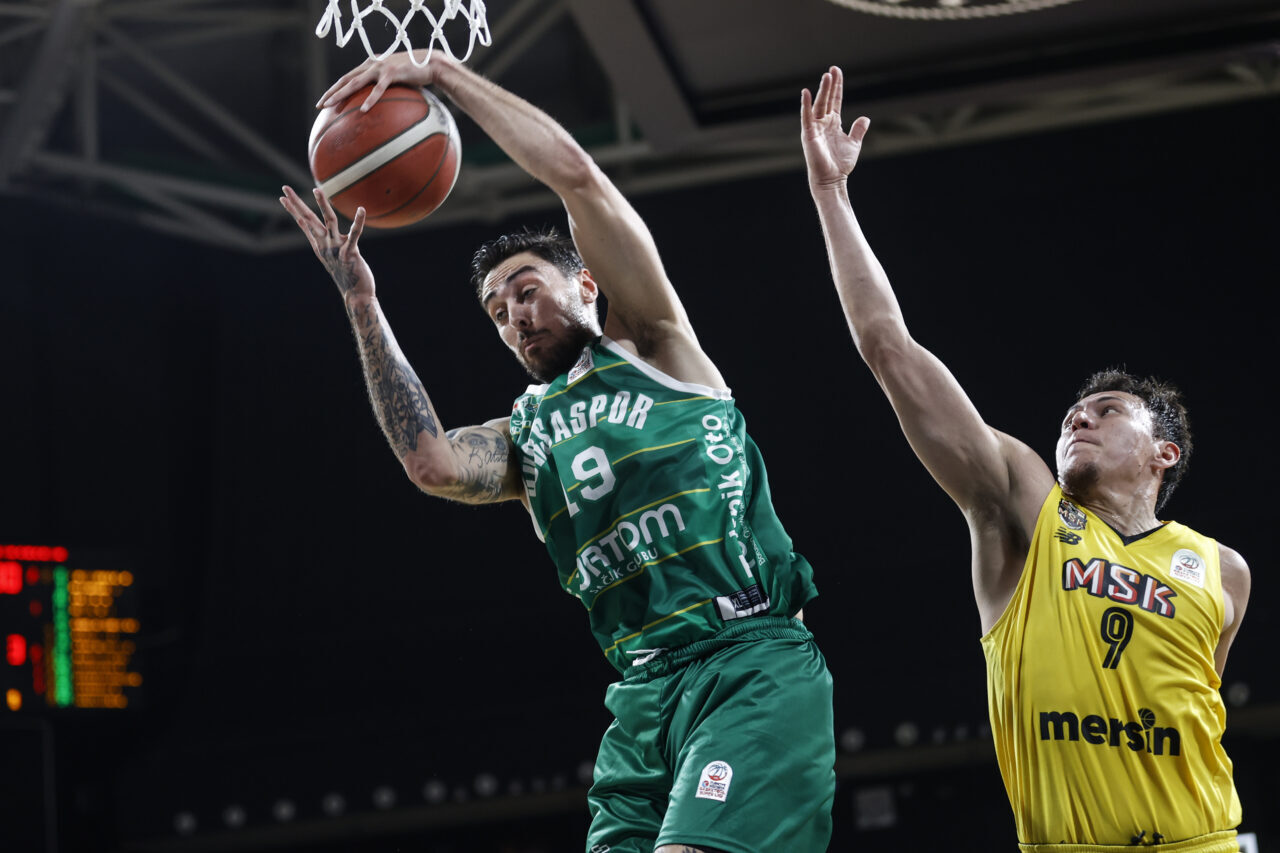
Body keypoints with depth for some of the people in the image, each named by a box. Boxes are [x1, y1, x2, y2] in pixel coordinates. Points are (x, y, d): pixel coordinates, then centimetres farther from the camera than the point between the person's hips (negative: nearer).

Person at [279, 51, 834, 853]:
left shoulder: (650, 346, 11)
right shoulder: (526, 436, 23)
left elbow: (574, 171, 1)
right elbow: (434, 465, -2)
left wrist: (440, 72, 2)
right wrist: (363, 302, 0)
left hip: (752, 662, -6)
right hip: (644, 693, 6)